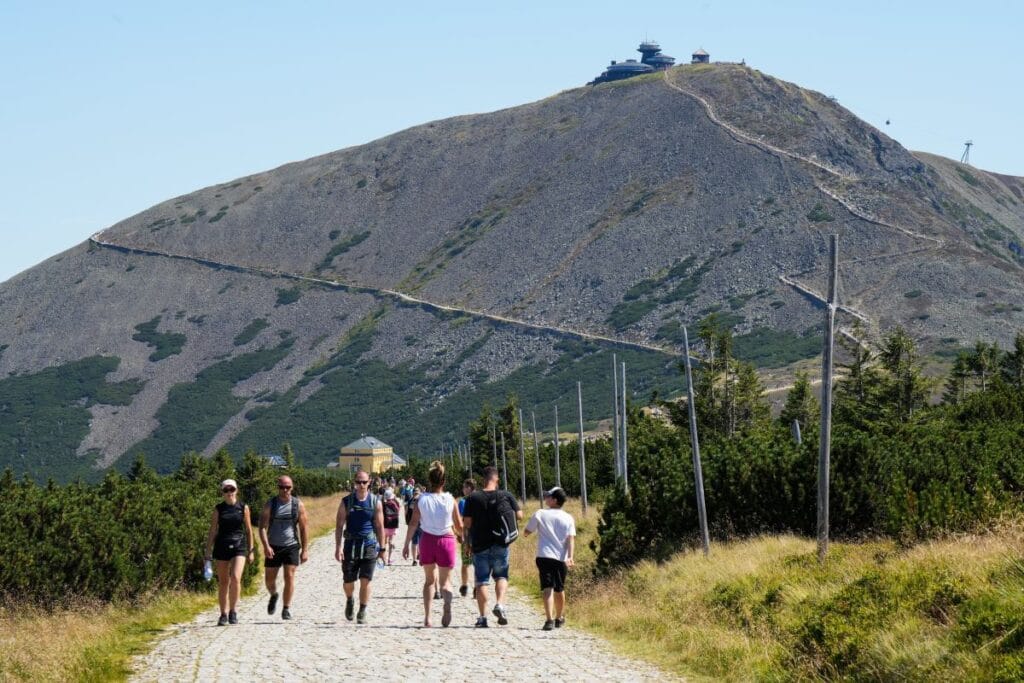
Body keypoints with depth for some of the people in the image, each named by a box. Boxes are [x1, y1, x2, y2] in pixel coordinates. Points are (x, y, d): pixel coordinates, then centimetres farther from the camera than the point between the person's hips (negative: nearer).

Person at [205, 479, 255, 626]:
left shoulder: (243, 508, 4)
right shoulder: (218, 509, 4)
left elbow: (248, 530, 10)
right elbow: (212, 531, 6)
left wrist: (251, 550, 8)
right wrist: (208, 552, 1)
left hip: (239, 547, -1)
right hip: (222, 546, 1)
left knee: (235, 578, -19)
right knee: (223, 582, 4)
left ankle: (233, 611, -5)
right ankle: (223, 614, 14)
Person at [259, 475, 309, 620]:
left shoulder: (298, 505, 0)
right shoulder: (270, 505, -2)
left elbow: (303, 528, 3)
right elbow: (262, 527, -6)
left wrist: (305, 550, -2)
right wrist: (266, 546, -20)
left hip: (291, 547, -1)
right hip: (273, 548, 1)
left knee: (289, 577, -10)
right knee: (270, 579, 8)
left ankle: (287, 609, -2)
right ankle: (274, 595, 39)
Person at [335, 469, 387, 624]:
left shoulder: (376, 502, 2)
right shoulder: (346, 502, 2)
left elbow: (380, 526, 6)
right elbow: (339, 526, 0)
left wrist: (382, 548, 2)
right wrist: (338, 547, -9)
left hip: (369, 546, -1)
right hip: (351, 545, 1)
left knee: (365, 581, -5)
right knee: (349, 581, 6)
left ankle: (362, 612, 4)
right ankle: (350, 600, 37)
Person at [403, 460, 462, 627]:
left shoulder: (422, 499, -5)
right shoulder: (450, 500, -5)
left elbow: (413, 524, -5)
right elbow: (459, 527, 0)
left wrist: (407, 544, 1)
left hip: (427, 540, 1)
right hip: (446, 539, -1)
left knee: (429, 579, 17)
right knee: (445, 580, 8)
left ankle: (427, 617, 10)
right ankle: (447, 604, -24)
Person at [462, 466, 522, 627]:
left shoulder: (473, 498, -7)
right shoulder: (507, 496, -3)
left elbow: (467, 523, -8)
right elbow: (519, 515, 0)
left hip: (480, 545, -1)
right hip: (501, 545, 1)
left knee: (481, 581, 6)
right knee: (501, 576, 16)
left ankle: (483, 617, 2)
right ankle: (499, 604, -8)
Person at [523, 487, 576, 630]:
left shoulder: (540, 514, 1)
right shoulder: (568, 518, 6)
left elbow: (526, 533, 10)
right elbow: (571, 539, -6)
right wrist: (570, 557, -12)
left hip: (544, 556, -3)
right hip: (561, 558, 3)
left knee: (548, 589, -10)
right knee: (559, 589, 18)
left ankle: (549, 620, -25)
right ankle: (559, 618, 34)